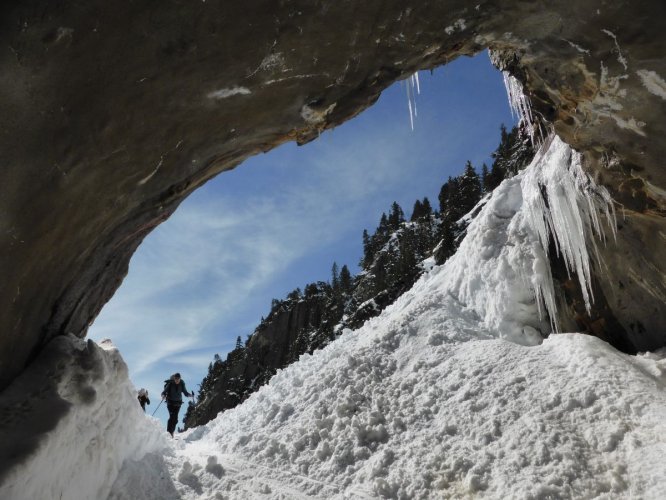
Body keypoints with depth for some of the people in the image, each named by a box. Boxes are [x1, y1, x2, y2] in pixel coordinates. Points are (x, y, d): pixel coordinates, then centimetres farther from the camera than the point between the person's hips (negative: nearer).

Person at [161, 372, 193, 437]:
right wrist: (163, 395, -33)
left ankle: (171, 432, 14)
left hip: (178, 403, 3)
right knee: (172, 417, -17)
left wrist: (190, 395, -16)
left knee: (175, 418, 1)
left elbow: (185, 392, 3)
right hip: (170, 402, -3)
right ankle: (169, 432, -12)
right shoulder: (170, 384, -12)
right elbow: (164, 391, -11)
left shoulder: (182, 384, -4)